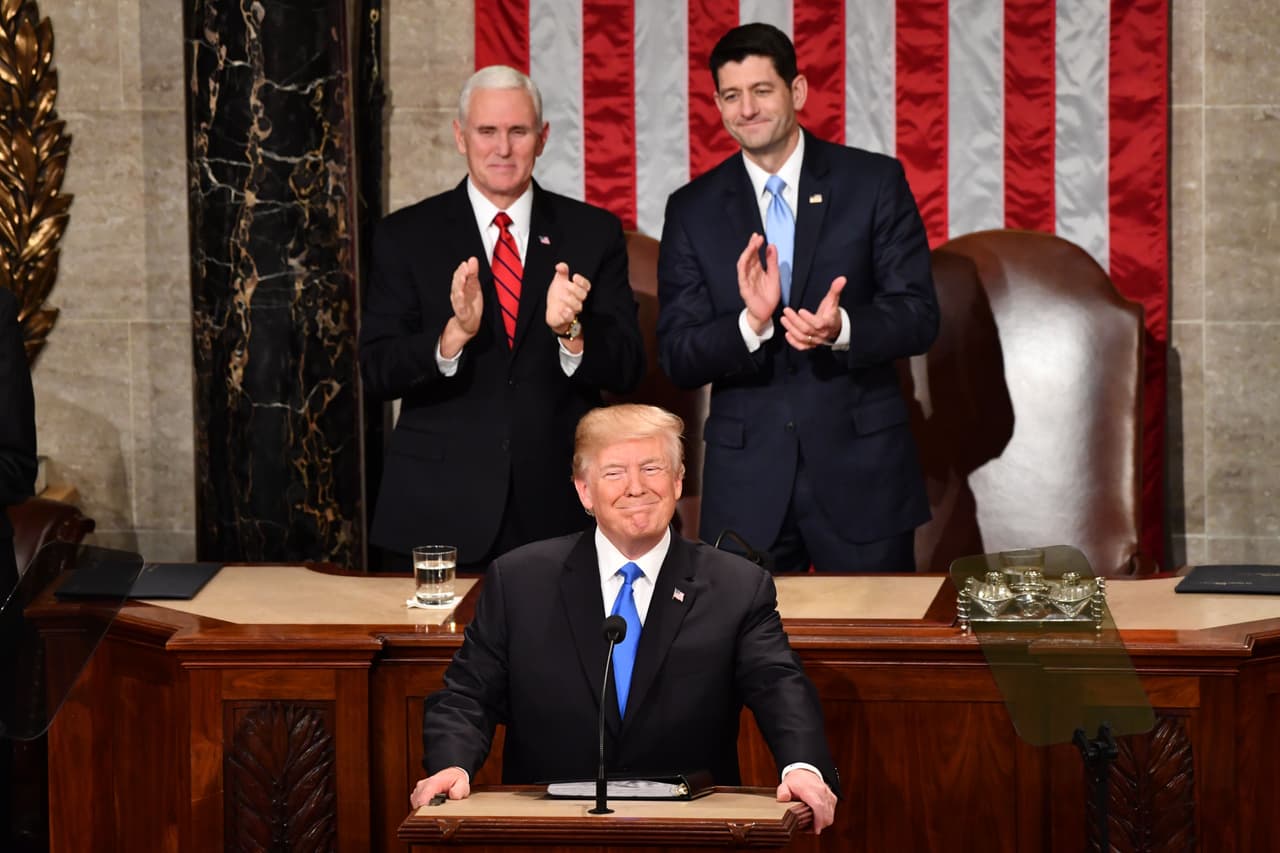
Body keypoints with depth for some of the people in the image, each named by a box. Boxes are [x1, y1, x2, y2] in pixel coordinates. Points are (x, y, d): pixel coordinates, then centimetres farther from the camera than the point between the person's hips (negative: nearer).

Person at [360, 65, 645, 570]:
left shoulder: (594, 233, 5)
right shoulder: (406, 237, 2)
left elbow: (626, 371, 1)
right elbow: (378, 374, -5)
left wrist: (570, 332, -20)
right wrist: (454, 334, -23)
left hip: (559, 510, 1)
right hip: (442, 512, -1)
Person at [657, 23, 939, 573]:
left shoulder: (874, 182, 0)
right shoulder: (692, 210, 4)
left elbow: (919, 318, -4)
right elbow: (677, 358, -1)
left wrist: (841, 329, -24)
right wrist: (750, 323, -21)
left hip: (860, 467, -1)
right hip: (747, 479, 1)